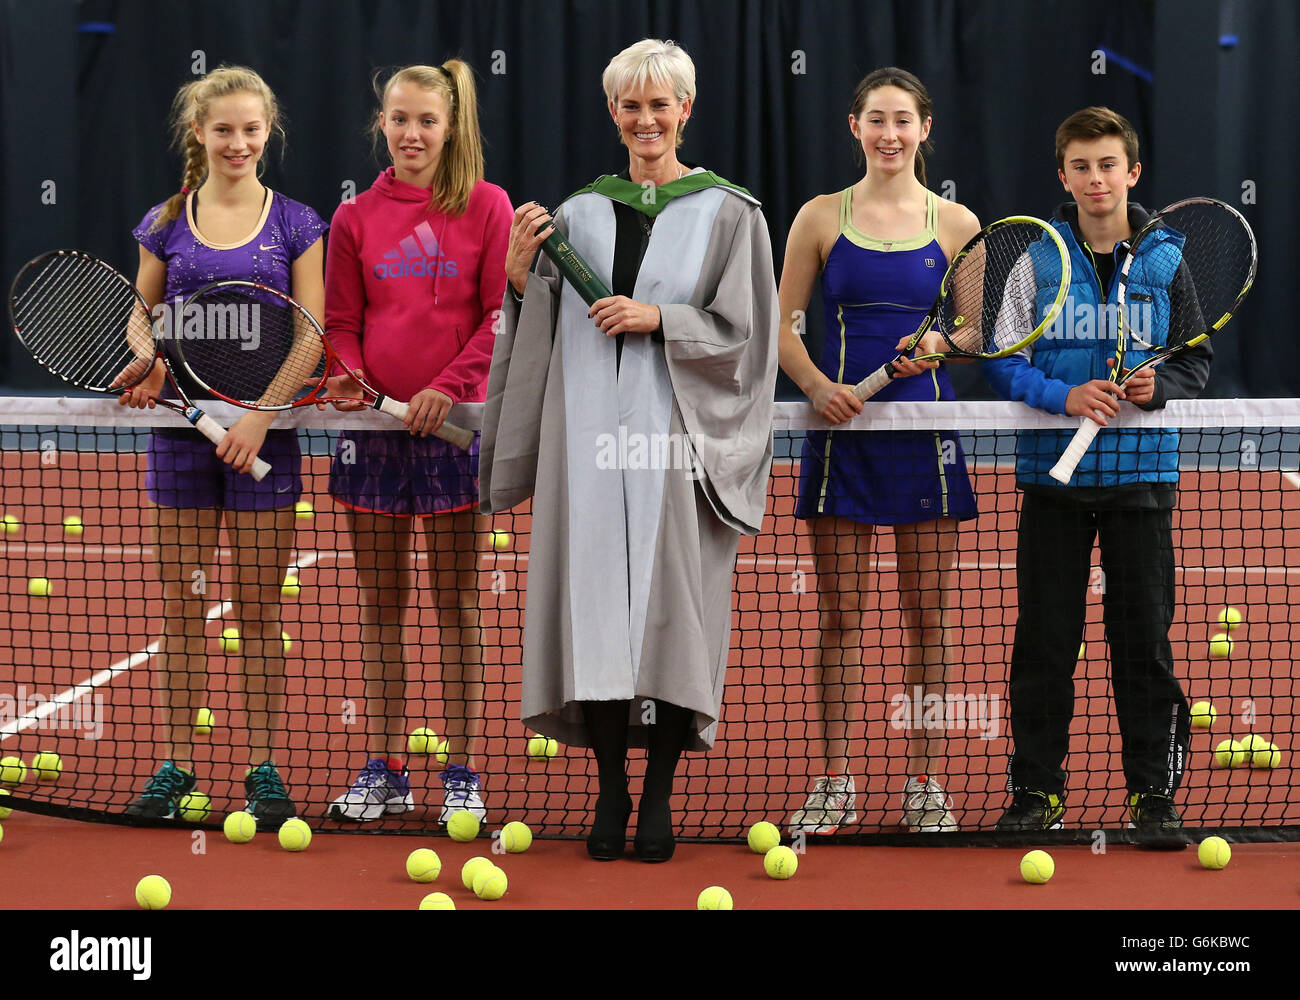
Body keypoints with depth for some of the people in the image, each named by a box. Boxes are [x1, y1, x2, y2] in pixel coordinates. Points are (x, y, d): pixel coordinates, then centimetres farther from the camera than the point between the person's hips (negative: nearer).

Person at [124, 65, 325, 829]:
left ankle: (265, 768, 9)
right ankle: (177, 764, 11)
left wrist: (260, 416, -14)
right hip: (182, 425, 2)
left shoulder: (295, 224, 1)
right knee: (183, 603, 5)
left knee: (259, 608, 2)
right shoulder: (166, 224, 6)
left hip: (265, 433, -2)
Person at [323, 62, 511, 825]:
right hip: (374, 424, 2)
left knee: (458, 602, 2)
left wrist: (449, 386, -15)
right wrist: (348, 375, -10)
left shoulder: (486, 206, 0)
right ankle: (384, 772, 13)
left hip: (455, 421, -2)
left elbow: (502, 313, -4)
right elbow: (342, 322, 10)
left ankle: (462, 773, 9)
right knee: (381, 603, 7)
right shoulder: (356, 219, 7)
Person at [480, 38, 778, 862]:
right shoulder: (580, 212, 12)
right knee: (597, 599, -1)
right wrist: (522, 267, -5)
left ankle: (660, 792, 4)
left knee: (670, 601, -5)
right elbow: (541, 327, 12)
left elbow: (743, 332, 0)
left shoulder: (726, 213, 4)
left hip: (677, 433, -2)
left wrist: (658, 318, -11)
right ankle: (611, 786, 8)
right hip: (590, 424, 3)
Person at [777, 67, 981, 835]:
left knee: (928, 614, 3)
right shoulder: (821, 218, 3)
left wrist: (941, 345, -12)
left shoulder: (956, 224, 4)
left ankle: (926, 784, 12)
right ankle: (835, 786, 10)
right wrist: (817, 385, -12)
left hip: (925, 427, 0)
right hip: (841, 428, 0)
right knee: (840, 614, 3)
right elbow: (782, 325, 5)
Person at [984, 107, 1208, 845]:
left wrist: (1161, 387, -12)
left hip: (1141, 471, 0)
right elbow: (1001, 359, 0)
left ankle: (1154, 791, 9)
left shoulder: (1163, 258, 5)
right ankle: (1037, 788, 13)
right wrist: (1063, 396, -16)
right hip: (1053, 471, 0)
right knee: (1045, 638, 4)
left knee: (1145, 637, 1)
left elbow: (1197, 360, 9)